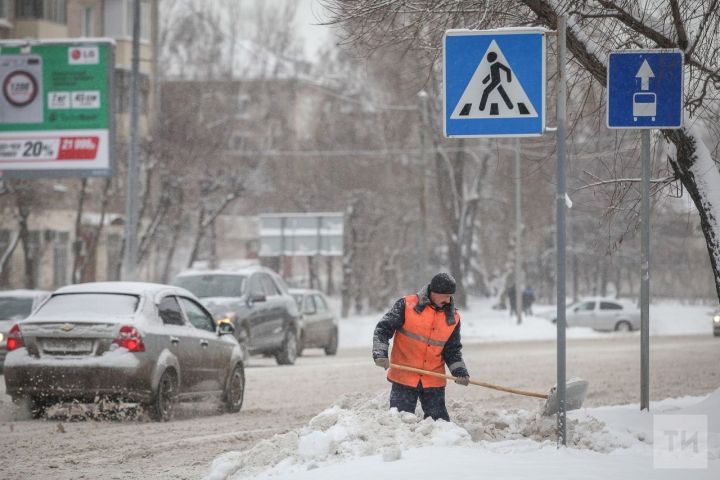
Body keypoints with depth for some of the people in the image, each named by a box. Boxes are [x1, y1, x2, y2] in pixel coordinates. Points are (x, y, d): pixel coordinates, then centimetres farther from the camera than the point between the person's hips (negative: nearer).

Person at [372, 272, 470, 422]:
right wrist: (380, 354, -18)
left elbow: (452, 350, 12)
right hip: (404, 378, -3)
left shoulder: (453, 318, 5)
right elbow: (383, 329, -4)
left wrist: (459, 371, -4)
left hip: (434, 381, 3)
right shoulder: (407, 305, -6)